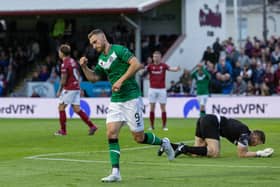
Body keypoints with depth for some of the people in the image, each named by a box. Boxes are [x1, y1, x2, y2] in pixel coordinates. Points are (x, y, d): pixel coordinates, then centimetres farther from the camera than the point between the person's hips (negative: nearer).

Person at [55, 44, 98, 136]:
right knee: (76, 109, 8)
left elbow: (63, 80, -16)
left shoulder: (65, 64, -15)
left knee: (61, 107, 2)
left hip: (69, 89, -8)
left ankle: (63, 130, 4)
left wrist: (59, 91, -6)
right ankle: (92, 126, 1)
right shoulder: (73, 61, 13)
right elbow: (78, 75, 19)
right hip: (76, 88, 8)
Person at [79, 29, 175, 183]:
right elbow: (93, 77, 21)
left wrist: (121, 80, -23)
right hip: (115, 101, 7)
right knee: (111, 133, -10)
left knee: (138, 138, -1)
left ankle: (163, 143, 28)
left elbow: (136, 64, -22)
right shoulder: (101, 59, 14)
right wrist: (84, 67, 3)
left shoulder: (118, 50, -10)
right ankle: (115, 172, -11)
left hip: (131, 99, -7)